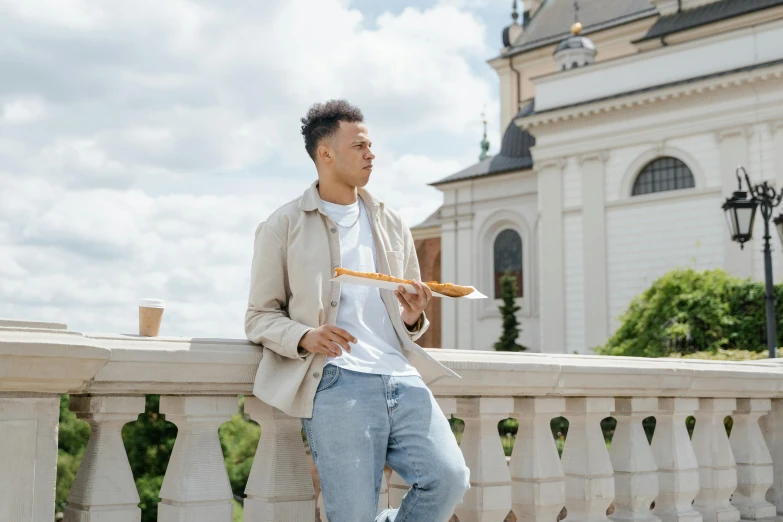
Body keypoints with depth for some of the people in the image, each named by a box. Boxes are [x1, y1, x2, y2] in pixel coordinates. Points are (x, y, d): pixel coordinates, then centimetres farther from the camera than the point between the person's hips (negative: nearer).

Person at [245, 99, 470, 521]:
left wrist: (413, 319, 2)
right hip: (337, 383, -4)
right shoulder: (284, 226, 8)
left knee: (450, 478, -15)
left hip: (402, 377, 4)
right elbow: (259, 317, 6)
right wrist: (303, 337, -15)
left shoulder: (392, 225, 21)